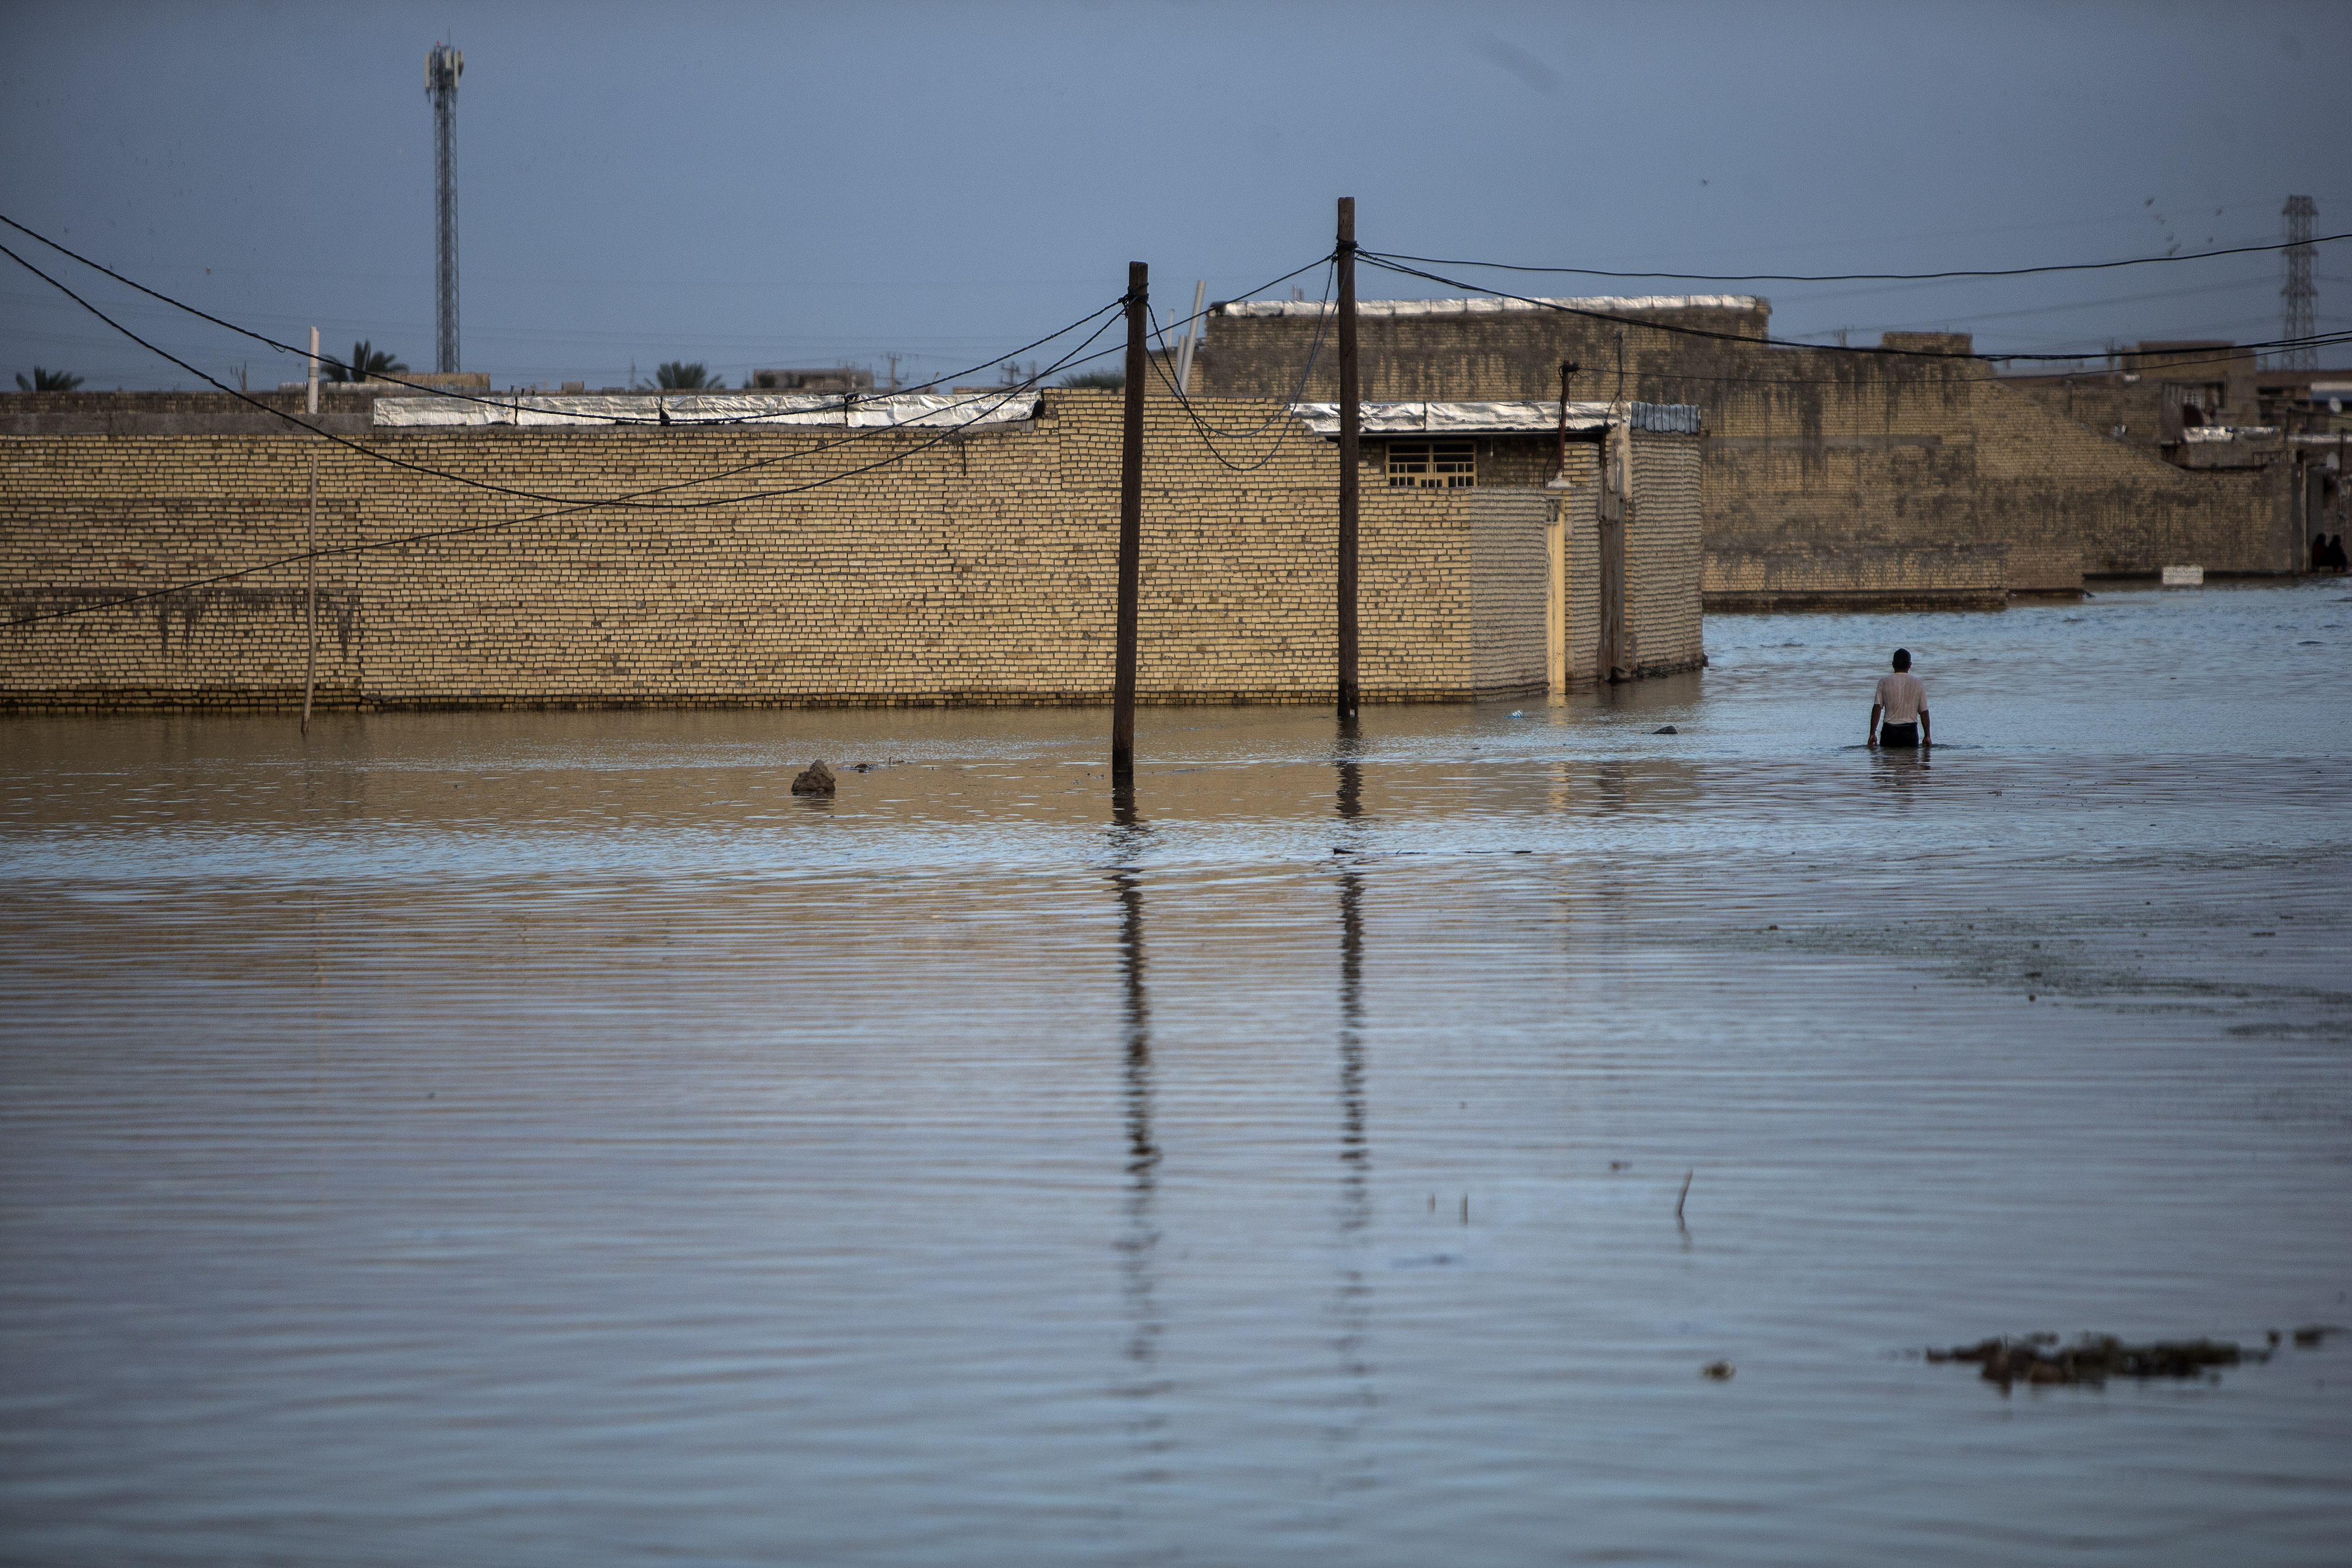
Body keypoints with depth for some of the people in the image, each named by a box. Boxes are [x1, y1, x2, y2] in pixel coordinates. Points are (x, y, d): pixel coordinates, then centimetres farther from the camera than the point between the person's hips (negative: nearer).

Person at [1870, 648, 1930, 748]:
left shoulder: (1884, 682, 0)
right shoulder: (1918, 684, 2)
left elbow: (1877, 708, -4)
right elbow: (1924, 712, 4)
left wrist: (1873, 734, -1)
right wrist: (1927, 736, 11)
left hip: (1889, 732, 0)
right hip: (1910, 731, 0)